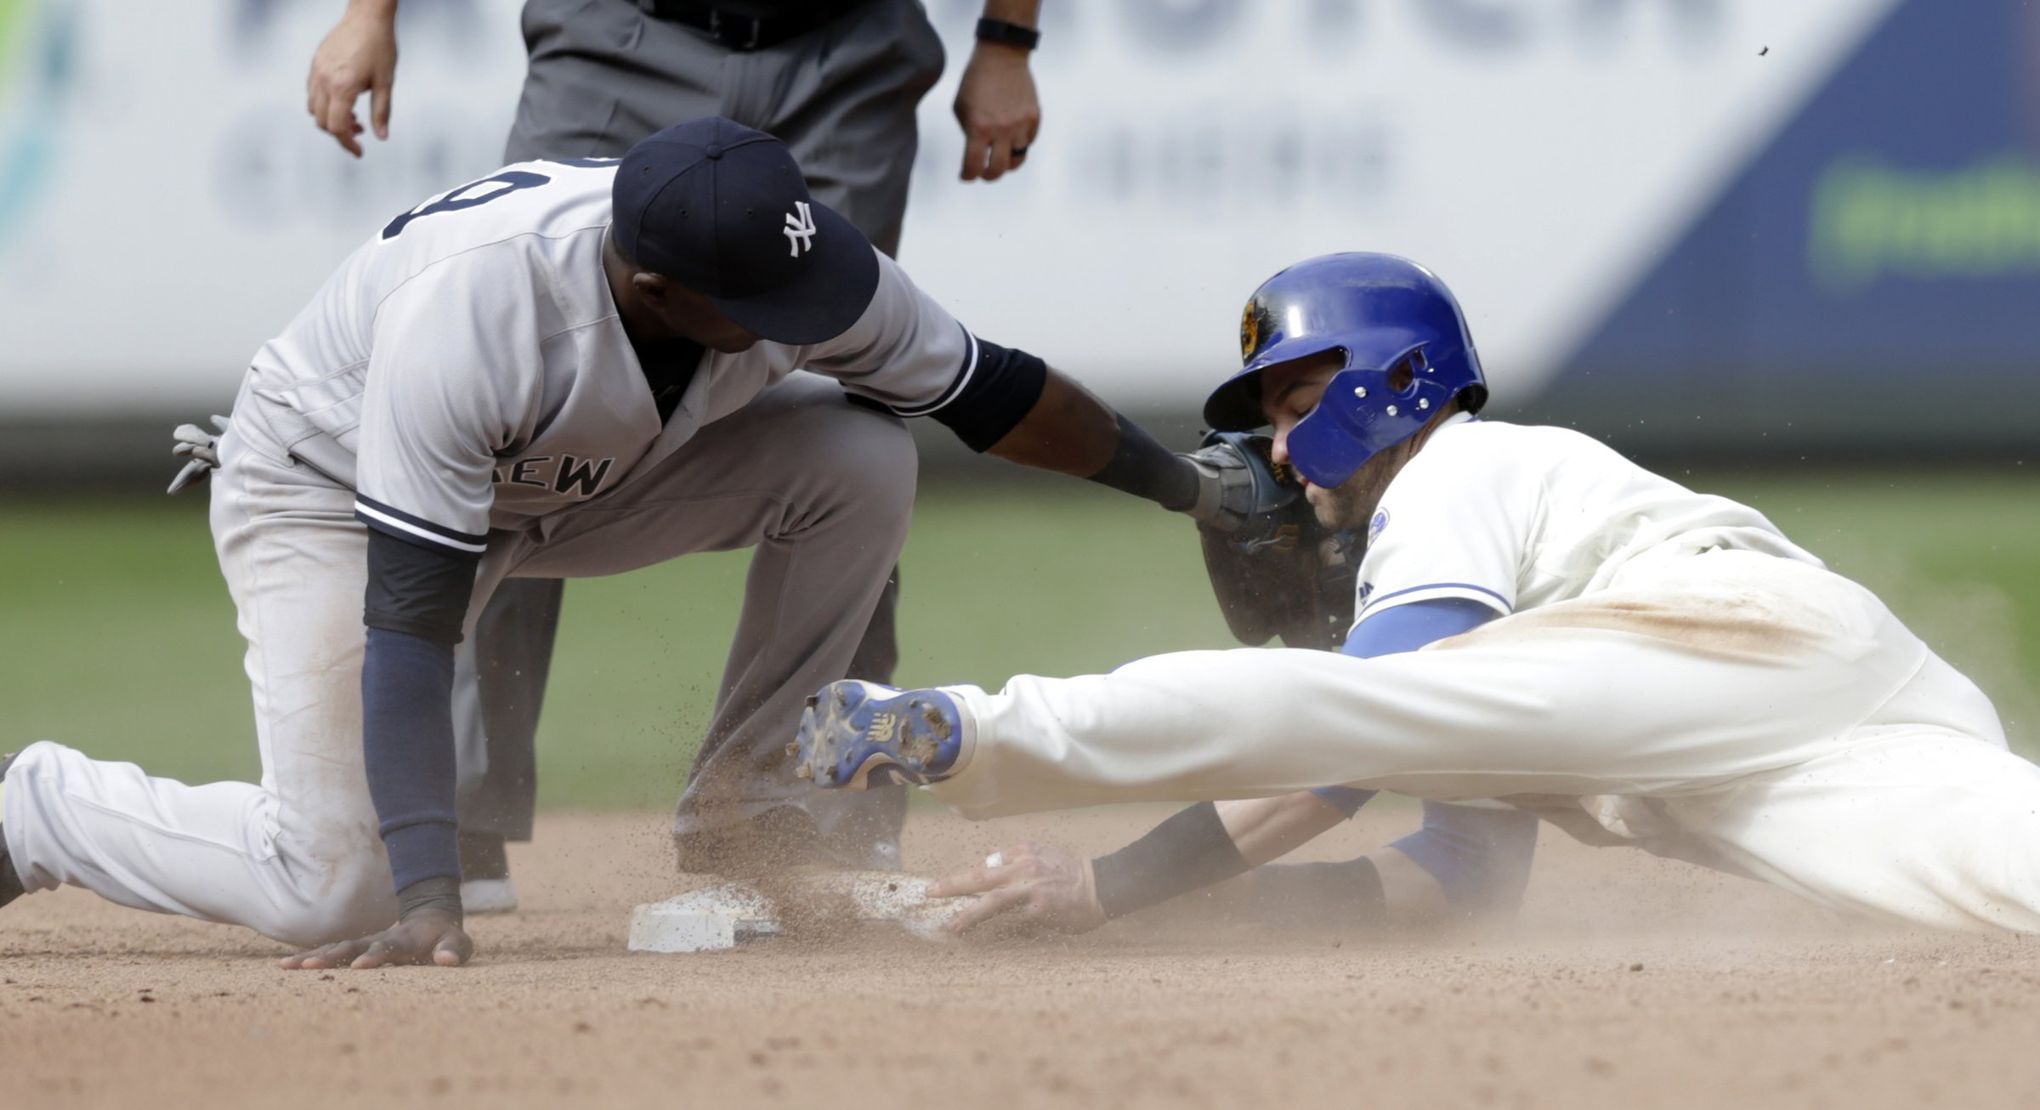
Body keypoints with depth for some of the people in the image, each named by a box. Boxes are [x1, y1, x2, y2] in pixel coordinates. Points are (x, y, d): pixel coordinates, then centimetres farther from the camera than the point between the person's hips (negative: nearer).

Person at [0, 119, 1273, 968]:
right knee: (337, 893, -22)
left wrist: (1179, 481, 2)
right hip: (330, 490, -6)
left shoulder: (804, 275, -27)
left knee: (859, 455, -17)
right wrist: (431, 895, -46)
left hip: (577, 481, 6)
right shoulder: (467, 310, -42)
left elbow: (991, 392, -7)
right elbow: (408, 625, -41)